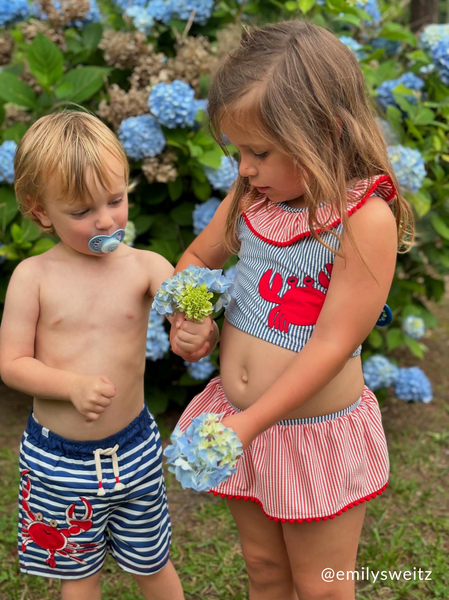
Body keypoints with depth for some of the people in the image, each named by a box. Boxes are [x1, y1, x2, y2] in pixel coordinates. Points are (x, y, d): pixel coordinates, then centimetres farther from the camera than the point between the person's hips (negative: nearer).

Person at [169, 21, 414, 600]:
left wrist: (250, 422, -25)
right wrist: (185, 319, -6)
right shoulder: (249, 197, -3)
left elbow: (332, 343, -24)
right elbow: (197, 258, 14)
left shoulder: (366, 219, -23)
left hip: (314, 432, -5)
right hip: (240, 420, 6)